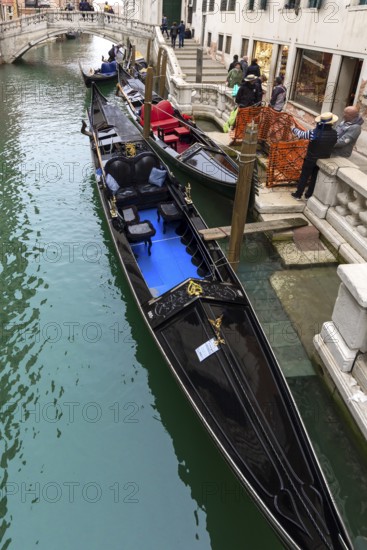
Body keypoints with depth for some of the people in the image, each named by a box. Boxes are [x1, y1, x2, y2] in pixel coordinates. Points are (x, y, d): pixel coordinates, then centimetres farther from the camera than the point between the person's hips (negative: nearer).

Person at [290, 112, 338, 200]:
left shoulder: (314, 133, -26)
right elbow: (333, 144, 2)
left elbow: (301, 134, -11)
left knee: (304, 177, 13)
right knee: (314, 178, 19)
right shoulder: (334, 133, -16)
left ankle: (298, 195, 24)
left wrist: (294, 129, 8)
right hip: (324, 160, 3)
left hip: (311, 159, -3)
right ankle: (309, 195, 32)